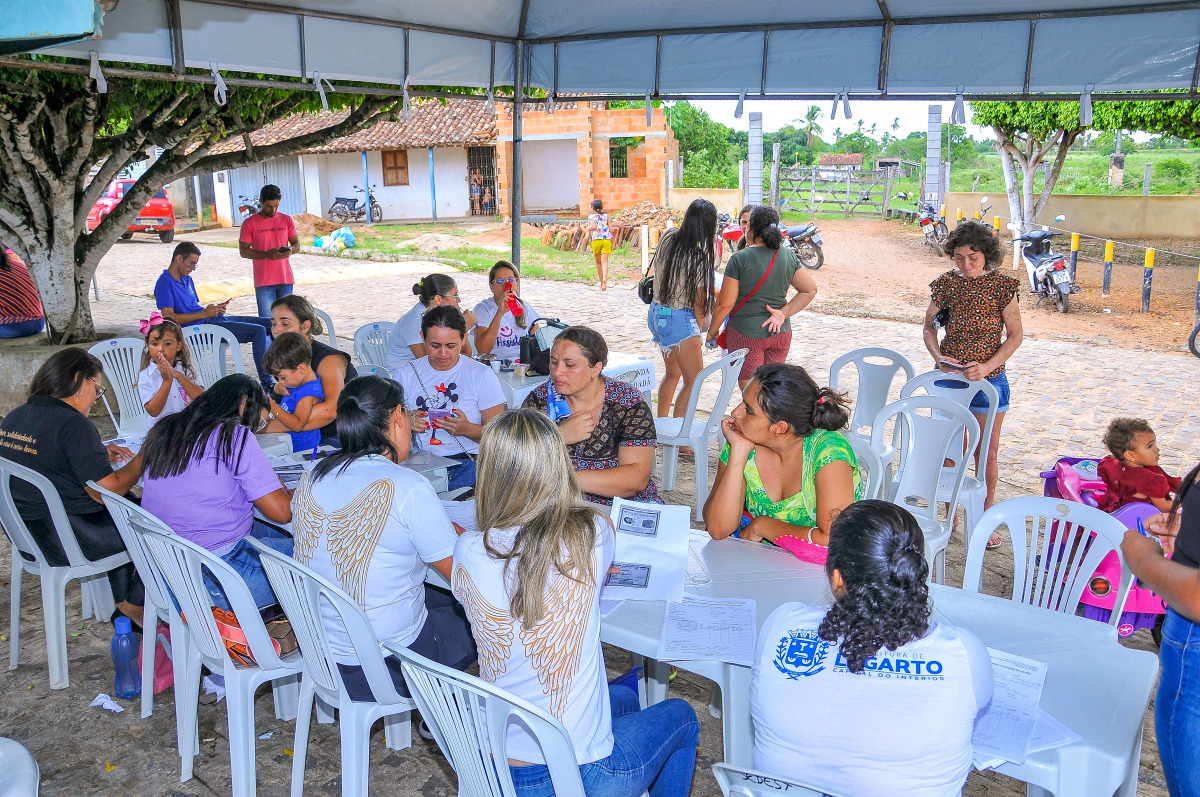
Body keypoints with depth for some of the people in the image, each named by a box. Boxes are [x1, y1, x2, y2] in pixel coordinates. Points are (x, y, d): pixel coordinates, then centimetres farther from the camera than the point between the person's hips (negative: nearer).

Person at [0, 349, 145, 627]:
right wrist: (142, 458, -8)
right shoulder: (73, 424, -21)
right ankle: (135, 603, 25)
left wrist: (99, 455, 15)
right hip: (66, 542, -9)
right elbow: (107, 491, -23)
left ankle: (123, 601, 26)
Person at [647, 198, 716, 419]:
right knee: (693, 382, 1)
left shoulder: (667, 238, 0)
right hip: (679, 318, -8)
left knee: (672, 372, 24)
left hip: (656, 312, 8)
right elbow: (698, 300, -13)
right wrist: (698, 332, 2)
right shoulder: (700, 255, -19)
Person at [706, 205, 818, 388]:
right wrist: (784, 313, -1)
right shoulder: (788, 256, 2)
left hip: (746, 334, -5)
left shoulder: (740, 259, -13)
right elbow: (810, 290, 5)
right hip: (781, 334, 5)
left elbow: (725, 304, -12)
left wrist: (712, 332, 1)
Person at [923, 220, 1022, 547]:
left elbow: (1015, 334, -4)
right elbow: (929, 326, 7)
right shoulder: (947, 283, -3)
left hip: (989, 378, -1)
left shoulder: (1002, 285, -8)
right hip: (949, 375, 2)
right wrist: (938, 356, -11)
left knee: (987, 451, 7)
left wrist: (988, 366, -17)